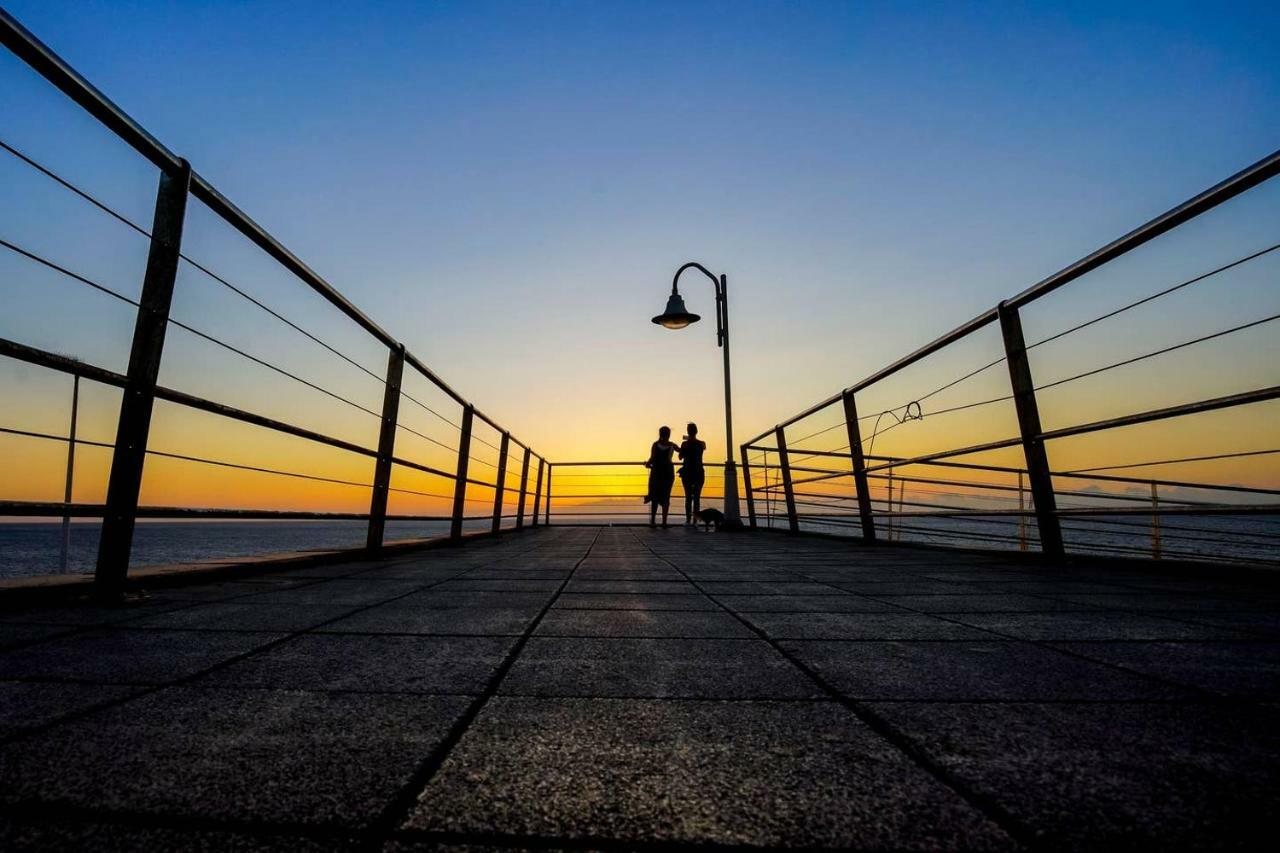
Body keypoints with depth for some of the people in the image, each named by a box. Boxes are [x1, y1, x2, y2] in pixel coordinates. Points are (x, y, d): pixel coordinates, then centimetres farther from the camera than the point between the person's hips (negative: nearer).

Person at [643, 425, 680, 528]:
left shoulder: (655, 444, -4)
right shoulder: (671, 445, 1)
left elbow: (652, 458, -13)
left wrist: (648, 464, 1)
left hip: (656, 472, -1)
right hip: (668, 472, 1)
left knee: (655, 497, 7)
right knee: (665, 498, 7)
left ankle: (652, 521, 3)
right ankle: (664, 522, 3)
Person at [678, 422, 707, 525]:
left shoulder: (684, 444, -9)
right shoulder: (702, 444, -2)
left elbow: (680, 457, 3)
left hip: (687, 472, -1)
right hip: (699, 473, 1)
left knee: (688, 496, 8)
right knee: (697, 497, 6)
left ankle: (688, 519, 4)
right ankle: (695, 520, 1)